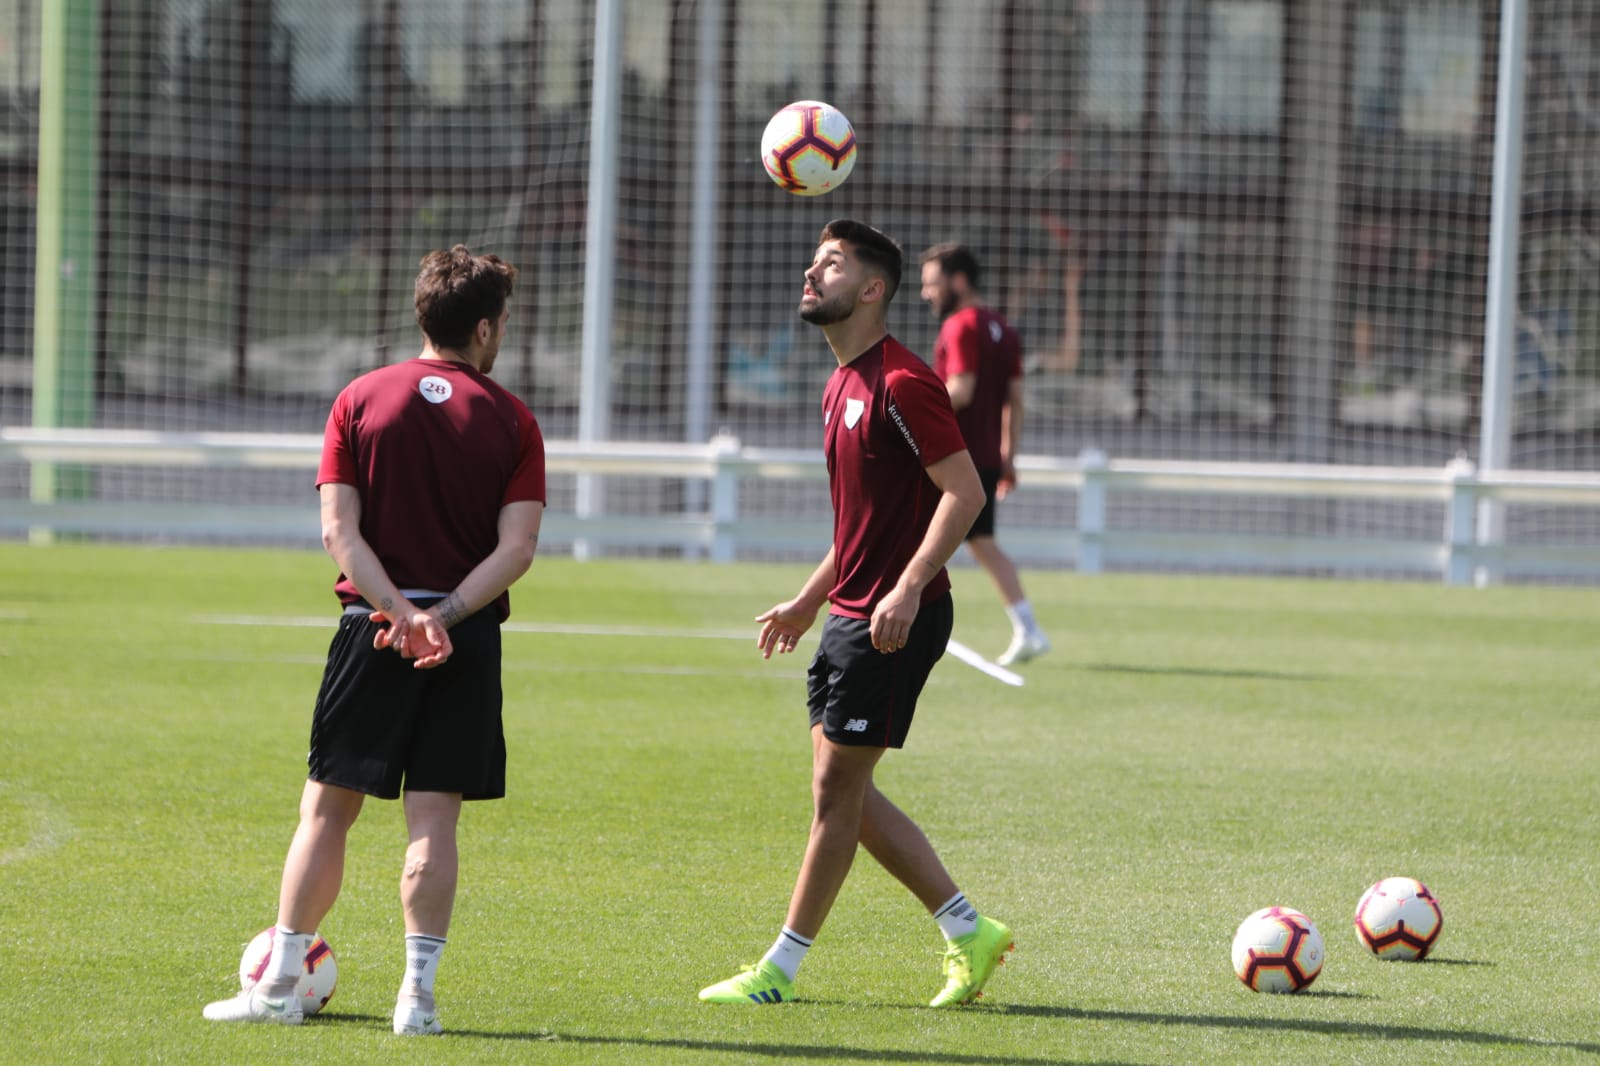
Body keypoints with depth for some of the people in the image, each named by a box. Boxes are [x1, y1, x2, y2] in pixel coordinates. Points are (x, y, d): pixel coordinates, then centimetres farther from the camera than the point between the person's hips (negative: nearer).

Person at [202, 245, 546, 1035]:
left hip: (376, 633, 0)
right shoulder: (510, 420, 2)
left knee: (327, 807, 7)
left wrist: (403, 612, -12)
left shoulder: (361, 400, 4)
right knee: (434, 818, 2)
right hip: (467, 640, 0)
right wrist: (445, 613, -13)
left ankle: (279, 984, 7)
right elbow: (518, 546, -8)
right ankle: (417, 994, -2)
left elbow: (340, 531, -6)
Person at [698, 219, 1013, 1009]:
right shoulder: (842, 387, 15)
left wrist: (908, 589, -27)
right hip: (848, 617, 10)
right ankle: (968, 932, 15)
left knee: (836, 788, -3)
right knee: (842, 790, 9)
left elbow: (965, 492, -20)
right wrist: (808, 602, 23)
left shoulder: (901, 383, -15)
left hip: (893, 621, -10)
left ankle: (779, 970, 4)